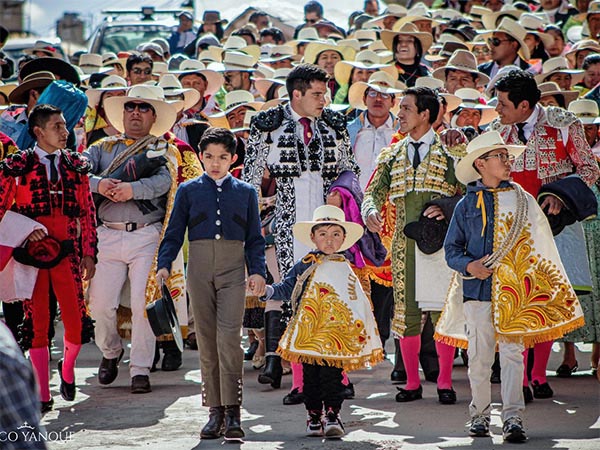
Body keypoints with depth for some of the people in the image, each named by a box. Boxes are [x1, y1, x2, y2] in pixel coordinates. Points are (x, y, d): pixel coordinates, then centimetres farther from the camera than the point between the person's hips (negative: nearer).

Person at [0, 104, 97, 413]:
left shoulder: (76, 165, 9)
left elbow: (87, 213, 11)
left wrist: (89, 254, 7)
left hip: (66, 253, 2)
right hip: (31, 251, -2)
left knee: (76, 322, -6)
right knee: (37, 322, -1)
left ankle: (67, 368, 26)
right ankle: (43, 395, 9)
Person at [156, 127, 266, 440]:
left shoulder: (245, 192, 12)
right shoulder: (188, 191, 11)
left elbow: (254, 238, 12)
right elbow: (174, 233, 10)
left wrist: (257, 271, -1)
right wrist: (164, 265, -4)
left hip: (233, 269, -1)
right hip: (200, 267, 1)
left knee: (228, 335, -15)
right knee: (206, 338, 3)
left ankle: (232, 411, -15)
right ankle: (215, 410, 8)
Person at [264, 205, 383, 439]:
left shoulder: (345, 270, 10)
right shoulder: (304, 266, 9)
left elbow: (358, 302, 12)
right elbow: (286, 289, 10)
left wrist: (360, 328, 8)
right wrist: (268, 291, -8)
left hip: (336, 334, -1)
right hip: (308, 334, 1)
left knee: (332, 374, -8)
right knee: (310, 375, 5)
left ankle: (332, 415, -7)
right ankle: (314, 416, 12)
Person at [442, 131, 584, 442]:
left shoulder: (522, 200, 9)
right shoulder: (467, 205, 7)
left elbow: (539, 244, 12)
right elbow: (452, 249, 9)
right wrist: (469, 265, -11)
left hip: (514, 291, 0)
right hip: (477, 289, 0)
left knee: (512, 352, -7)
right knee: (479, 355, 1)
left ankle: (513, 417, -8)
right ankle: (479, 414, 15)